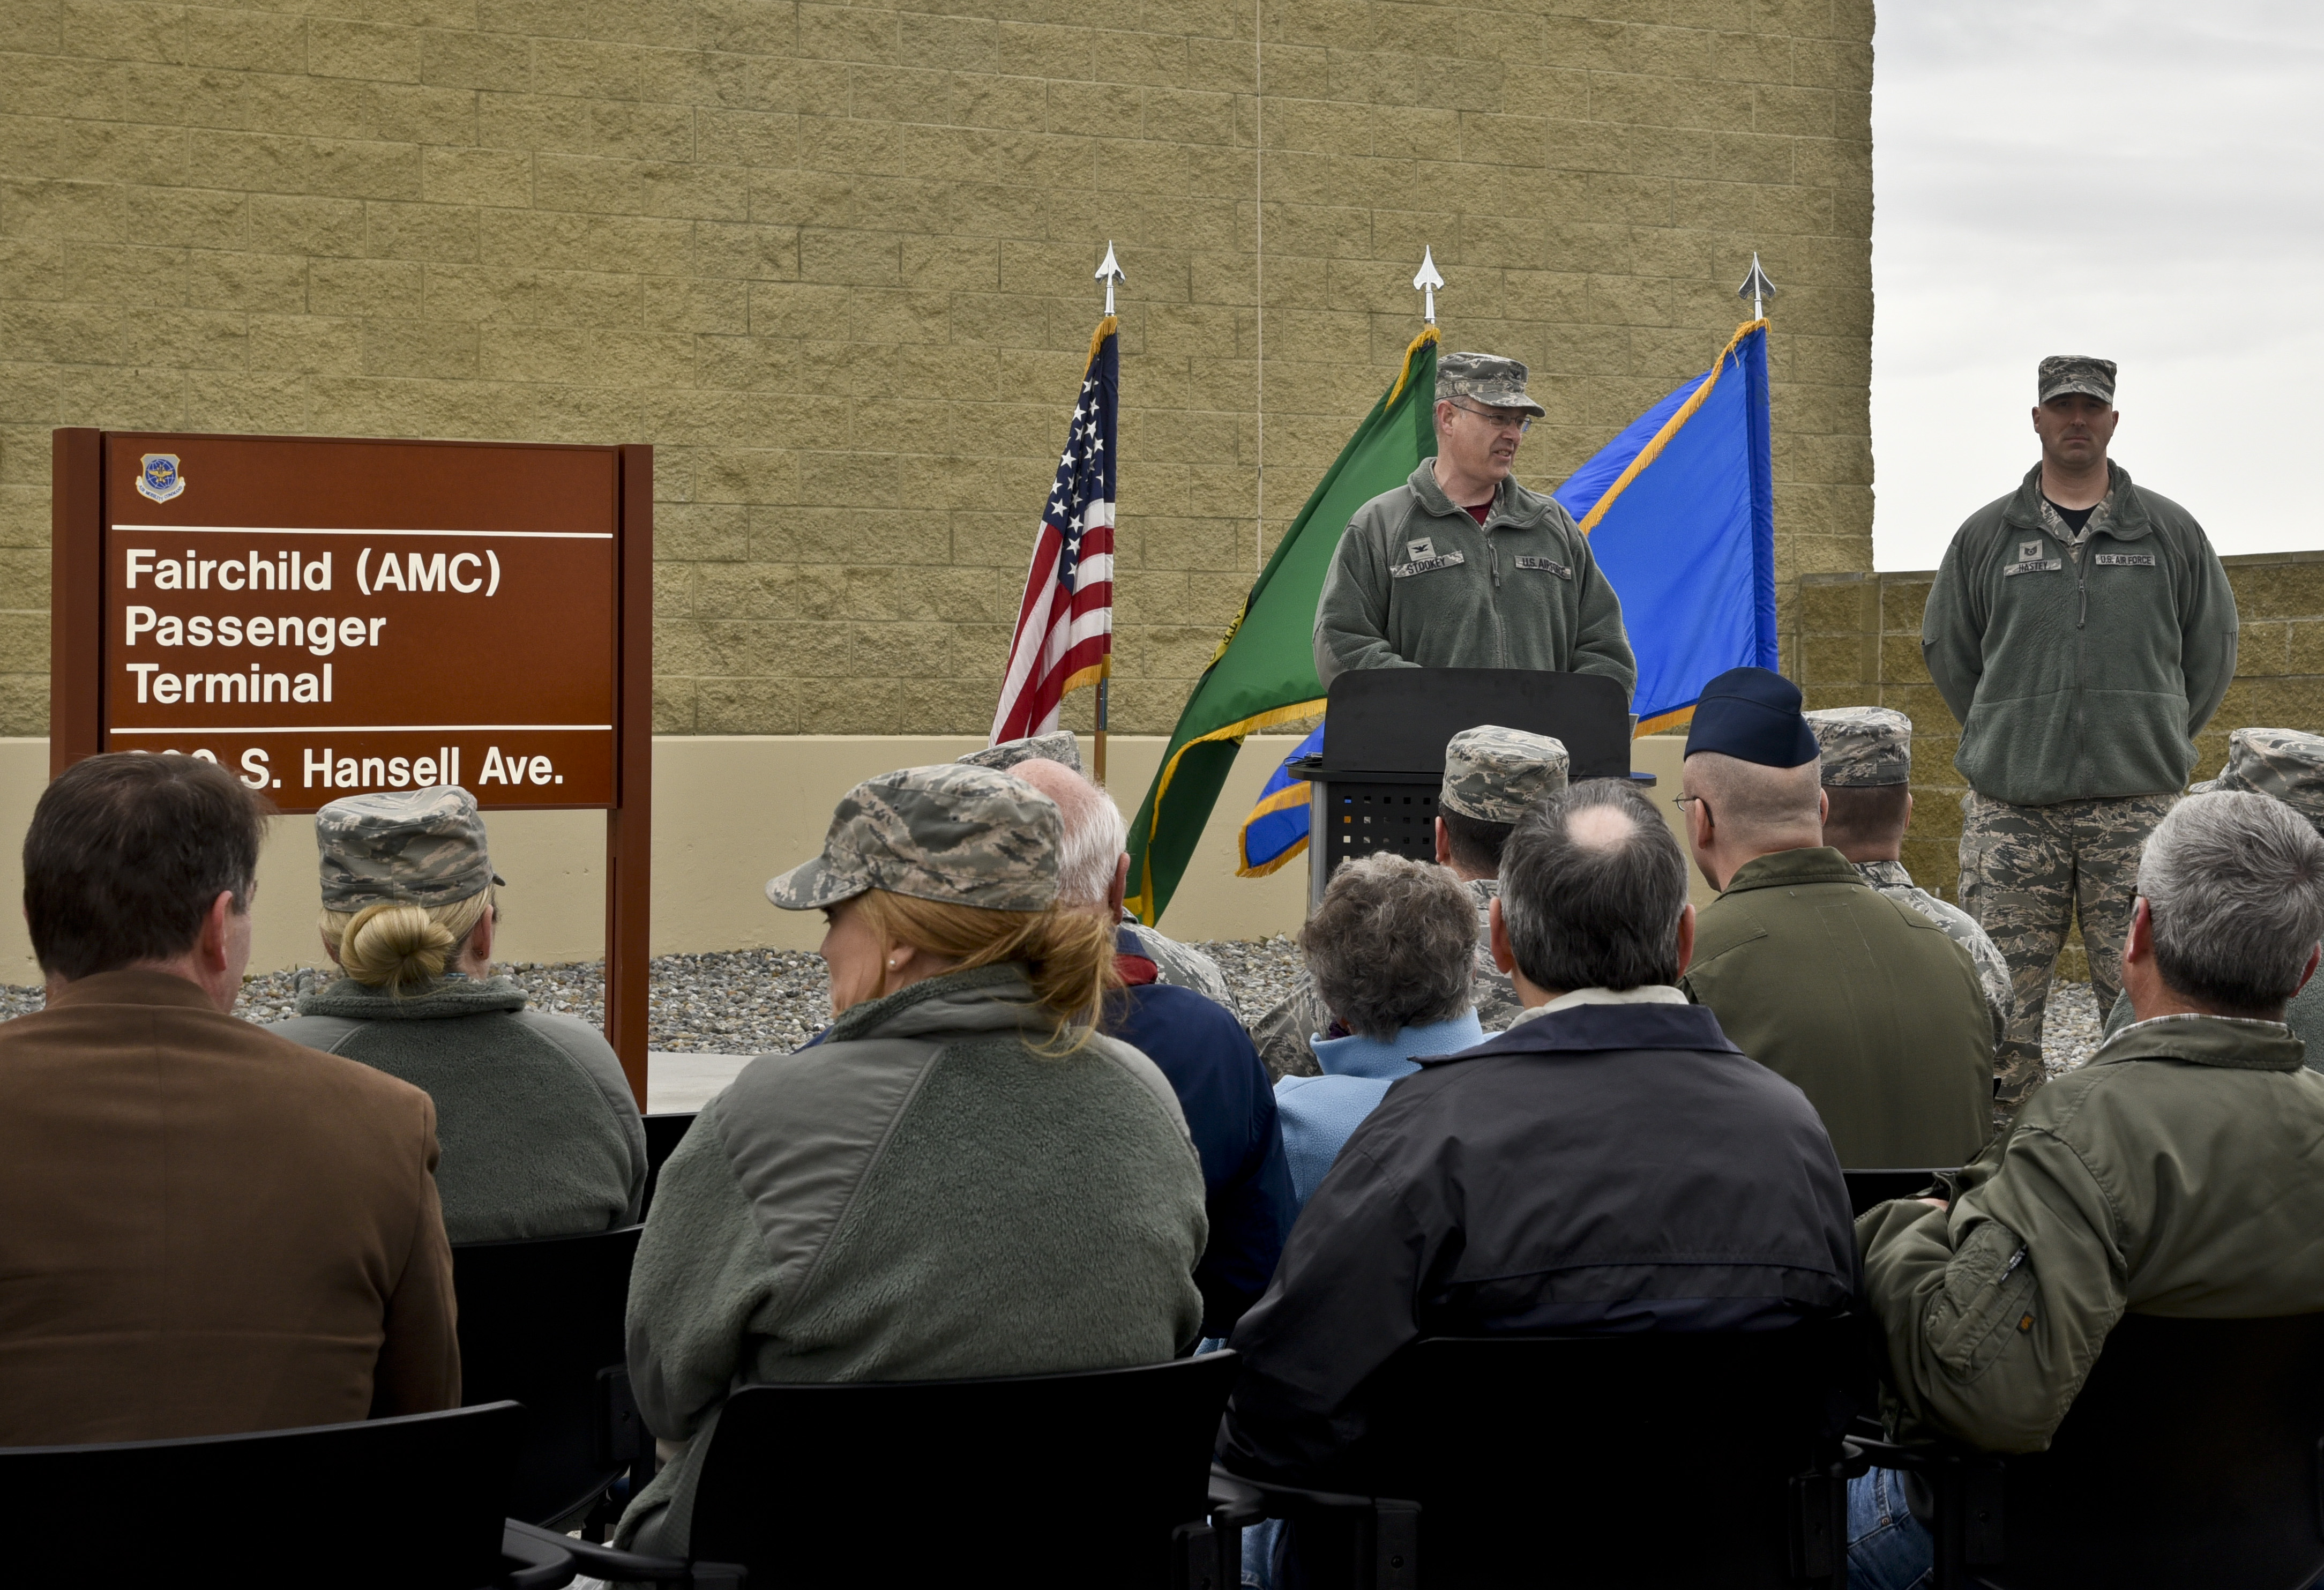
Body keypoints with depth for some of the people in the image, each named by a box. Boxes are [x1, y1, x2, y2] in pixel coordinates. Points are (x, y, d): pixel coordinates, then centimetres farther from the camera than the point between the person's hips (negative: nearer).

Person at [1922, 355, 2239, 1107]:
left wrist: (2158, 742, 12)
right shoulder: (1986, 536, 9)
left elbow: (2212, 648, 15)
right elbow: (1947, 650, 16)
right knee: (2002, 994, -2)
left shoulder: (2170, 532, 9)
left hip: (2137, 804, 0)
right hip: (2009, 806, 0)